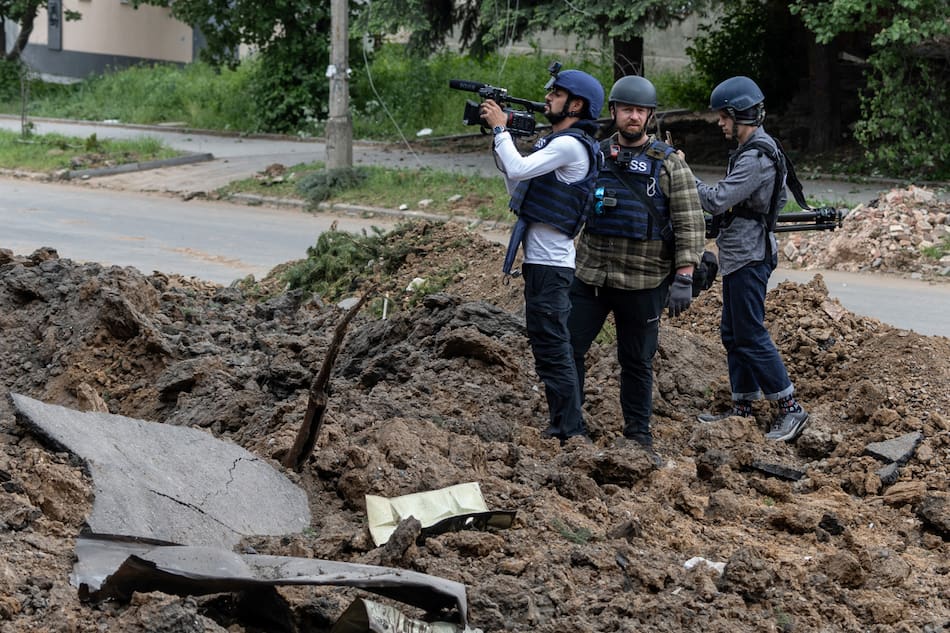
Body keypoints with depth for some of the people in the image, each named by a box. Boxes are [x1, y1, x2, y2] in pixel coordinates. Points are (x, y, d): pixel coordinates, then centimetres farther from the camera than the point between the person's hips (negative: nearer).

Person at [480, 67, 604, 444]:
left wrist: (500, 128, -12)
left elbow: (518, 170, -25)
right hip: (542, 261, 11)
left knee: (551, 347, -9)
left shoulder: (571, 145, -15)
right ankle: (567, 428, 21)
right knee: (551, 346, 15)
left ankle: (569, 431, -7)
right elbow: (517, 187, 20)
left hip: (550, 264, -11)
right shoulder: (555, 143, 17)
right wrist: (499, 140, 14)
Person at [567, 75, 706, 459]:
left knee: (637, 362, 7)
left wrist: (684, 277, -12)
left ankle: (638, 435, 19)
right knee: (568, 347, 2)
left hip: (642, 283, -3)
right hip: (590, 275, 3)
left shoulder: (669, 164, -2)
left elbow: (690, 225, -5)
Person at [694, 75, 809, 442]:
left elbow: (716, 201, -25)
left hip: (747, 258, -11)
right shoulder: (759, 148, 14)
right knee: (733, 333, 14)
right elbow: (780, 198, 24)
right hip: (739, 256, 11)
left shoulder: (756, 158, -20)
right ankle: (743, 407, 19)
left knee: (751, 336, -8)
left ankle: (790, 409, -5)